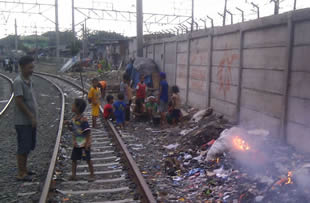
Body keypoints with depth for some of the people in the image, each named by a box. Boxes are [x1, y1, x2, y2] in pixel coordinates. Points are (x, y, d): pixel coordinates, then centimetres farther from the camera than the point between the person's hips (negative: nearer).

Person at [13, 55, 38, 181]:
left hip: (30, 121, 9)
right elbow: (19, 102, -21)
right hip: (22, 121, -9)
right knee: (23, 147, -1)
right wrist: (31, 116, -20)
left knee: (29, 146, 17)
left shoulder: (29, 80, 11)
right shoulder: (18, 82, -17)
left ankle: (24, 169, 30)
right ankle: (21, 174, 9)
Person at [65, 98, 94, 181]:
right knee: (74, 159, 9)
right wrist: (68, 124, -4)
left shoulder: (83, 119, -19)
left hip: (84, 144, -7)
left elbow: (88, 132, -18)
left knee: (88, 159, 4)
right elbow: (71, 129, 16)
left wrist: (87, 143, -20)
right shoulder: (74, 118, 5)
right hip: (76, 144, 7)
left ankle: (92, 174, 18)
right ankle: (73, 175, 21)